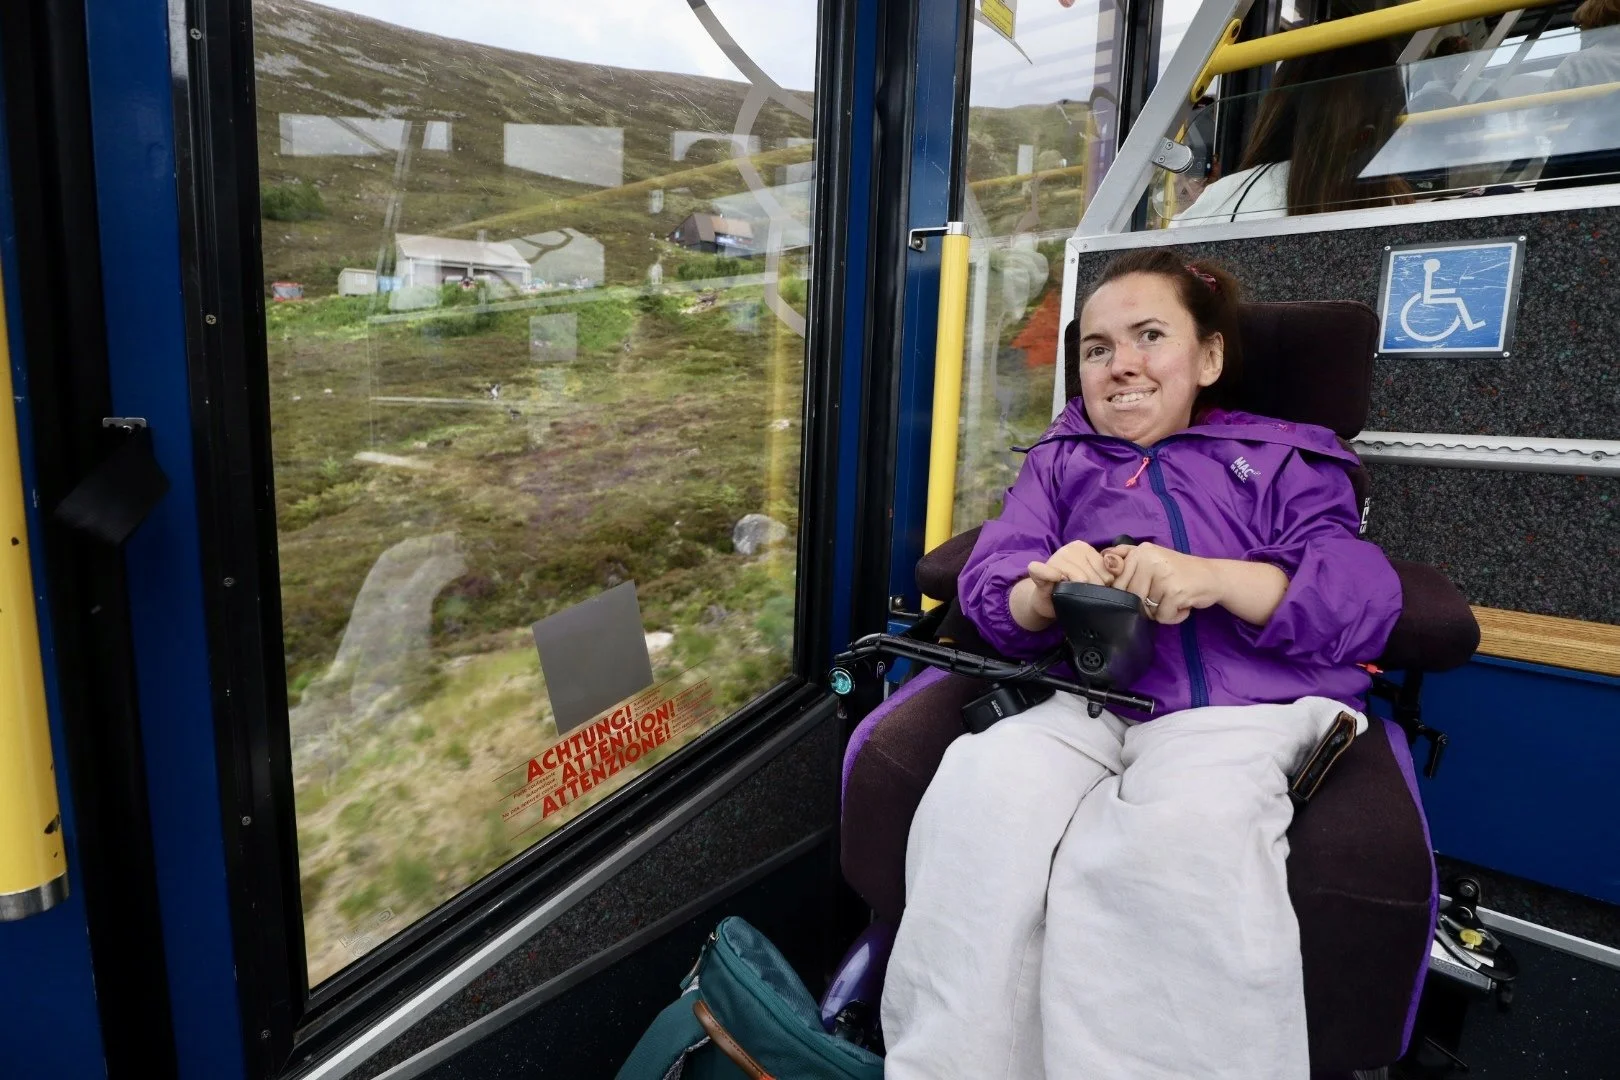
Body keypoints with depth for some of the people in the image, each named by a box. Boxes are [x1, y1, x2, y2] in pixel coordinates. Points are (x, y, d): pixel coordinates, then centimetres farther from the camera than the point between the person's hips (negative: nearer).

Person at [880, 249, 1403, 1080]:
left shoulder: (1282, 458, 22)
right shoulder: (1059, 461, 28)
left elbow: (1362, 598, 6)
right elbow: (987, 581, 13)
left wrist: (1214, 580, -15)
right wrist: (1043, 594, -13)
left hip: (1246, 704, -1)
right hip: (1083, 697, 2)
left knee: (1183, 831, -35)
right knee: (984, 792, -30)